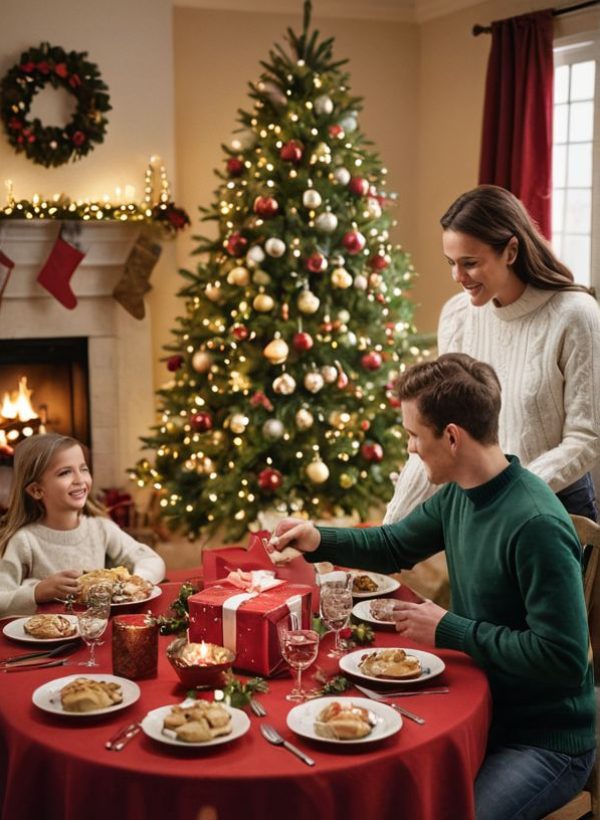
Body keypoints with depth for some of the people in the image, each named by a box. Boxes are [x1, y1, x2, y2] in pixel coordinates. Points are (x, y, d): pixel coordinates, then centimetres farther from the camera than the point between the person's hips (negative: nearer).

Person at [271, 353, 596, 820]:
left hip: (548, 741, -8)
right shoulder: (458, 495, -1)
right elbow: (394, 545, 17)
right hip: (484, 713, 8)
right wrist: (319, 541, 0)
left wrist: (449, 630, -21)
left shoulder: (536, 526, -28)